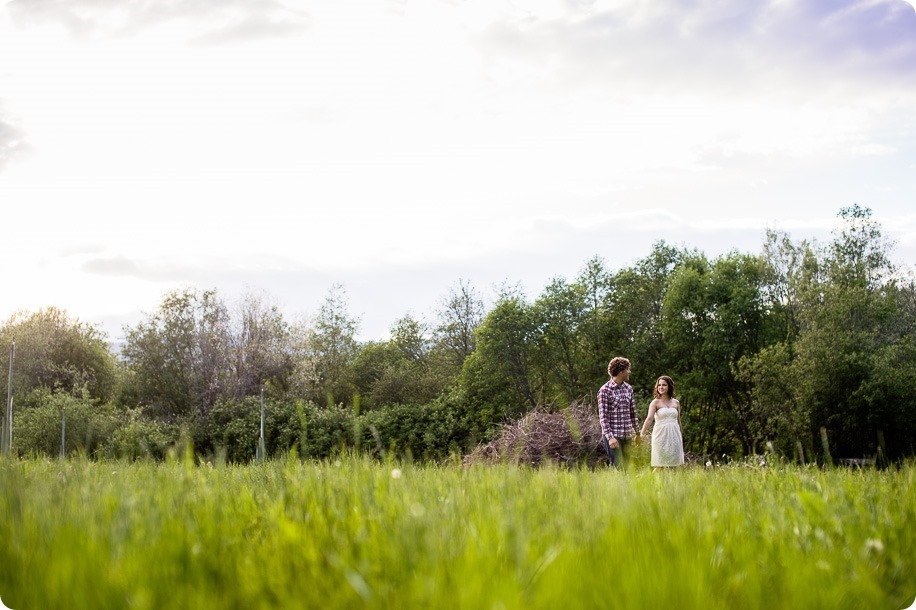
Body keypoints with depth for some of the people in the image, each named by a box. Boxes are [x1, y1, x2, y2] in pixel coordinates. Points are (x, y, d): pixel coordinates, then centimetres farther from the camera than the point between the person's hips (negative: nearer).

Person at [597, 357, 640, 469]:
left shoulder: (628, 388, 11)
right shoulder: (605, 390, -9)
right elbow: (603, 416, -12)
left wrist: (637, 432, 16)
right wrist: (610, 437, -20)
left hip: (627, 435, 6)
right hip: (613, 435, -6)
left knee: (626, 467, 10)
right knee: (618, 467, -9)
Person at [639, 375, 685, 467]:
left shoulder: (676, 403, 10)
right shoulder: (655, 402, -2)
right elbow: (649, 418, -16)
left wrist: (681, 438, 20)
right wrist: (642, 432, -30)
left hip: (674, 435, 4)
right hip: (661, 435, -4)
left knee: (674, 465, 3)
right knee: (660, 466, -3)